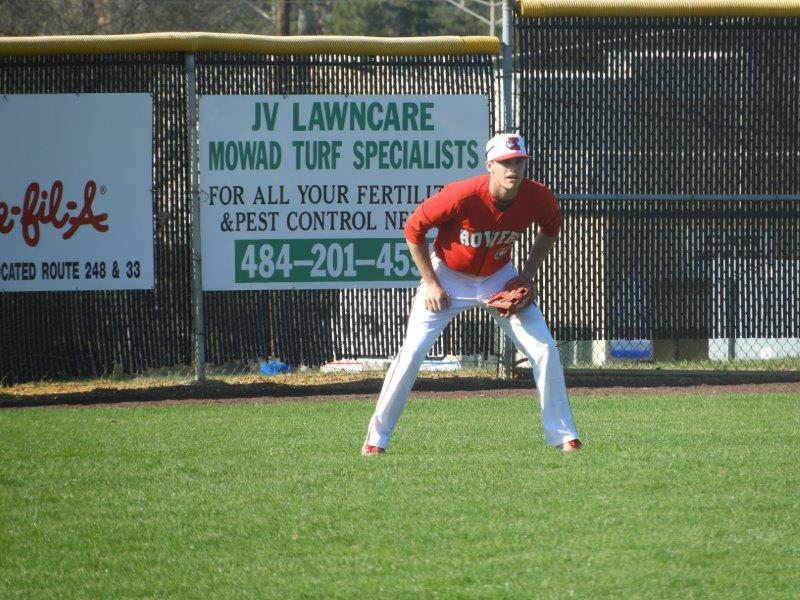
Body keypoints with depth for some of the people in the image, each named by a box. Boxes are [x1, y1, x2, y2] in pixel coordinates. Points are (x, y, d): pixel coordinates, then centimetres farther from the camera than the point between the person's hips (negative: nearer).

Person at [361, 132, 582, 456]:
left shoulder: (538, 198, -21)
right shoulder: (461, 196, -32)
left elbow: (551, 229, 5)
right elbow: (413, 228, -18)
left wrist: (527, 276, -4)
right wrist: (431, 283, -17)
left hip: (499, 278, 3)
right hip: (448, 277, -3)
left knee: (545, 350, -6)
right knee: (412, 353, -10)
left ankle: (563, 435, 6)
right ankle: (376, 438, 1)